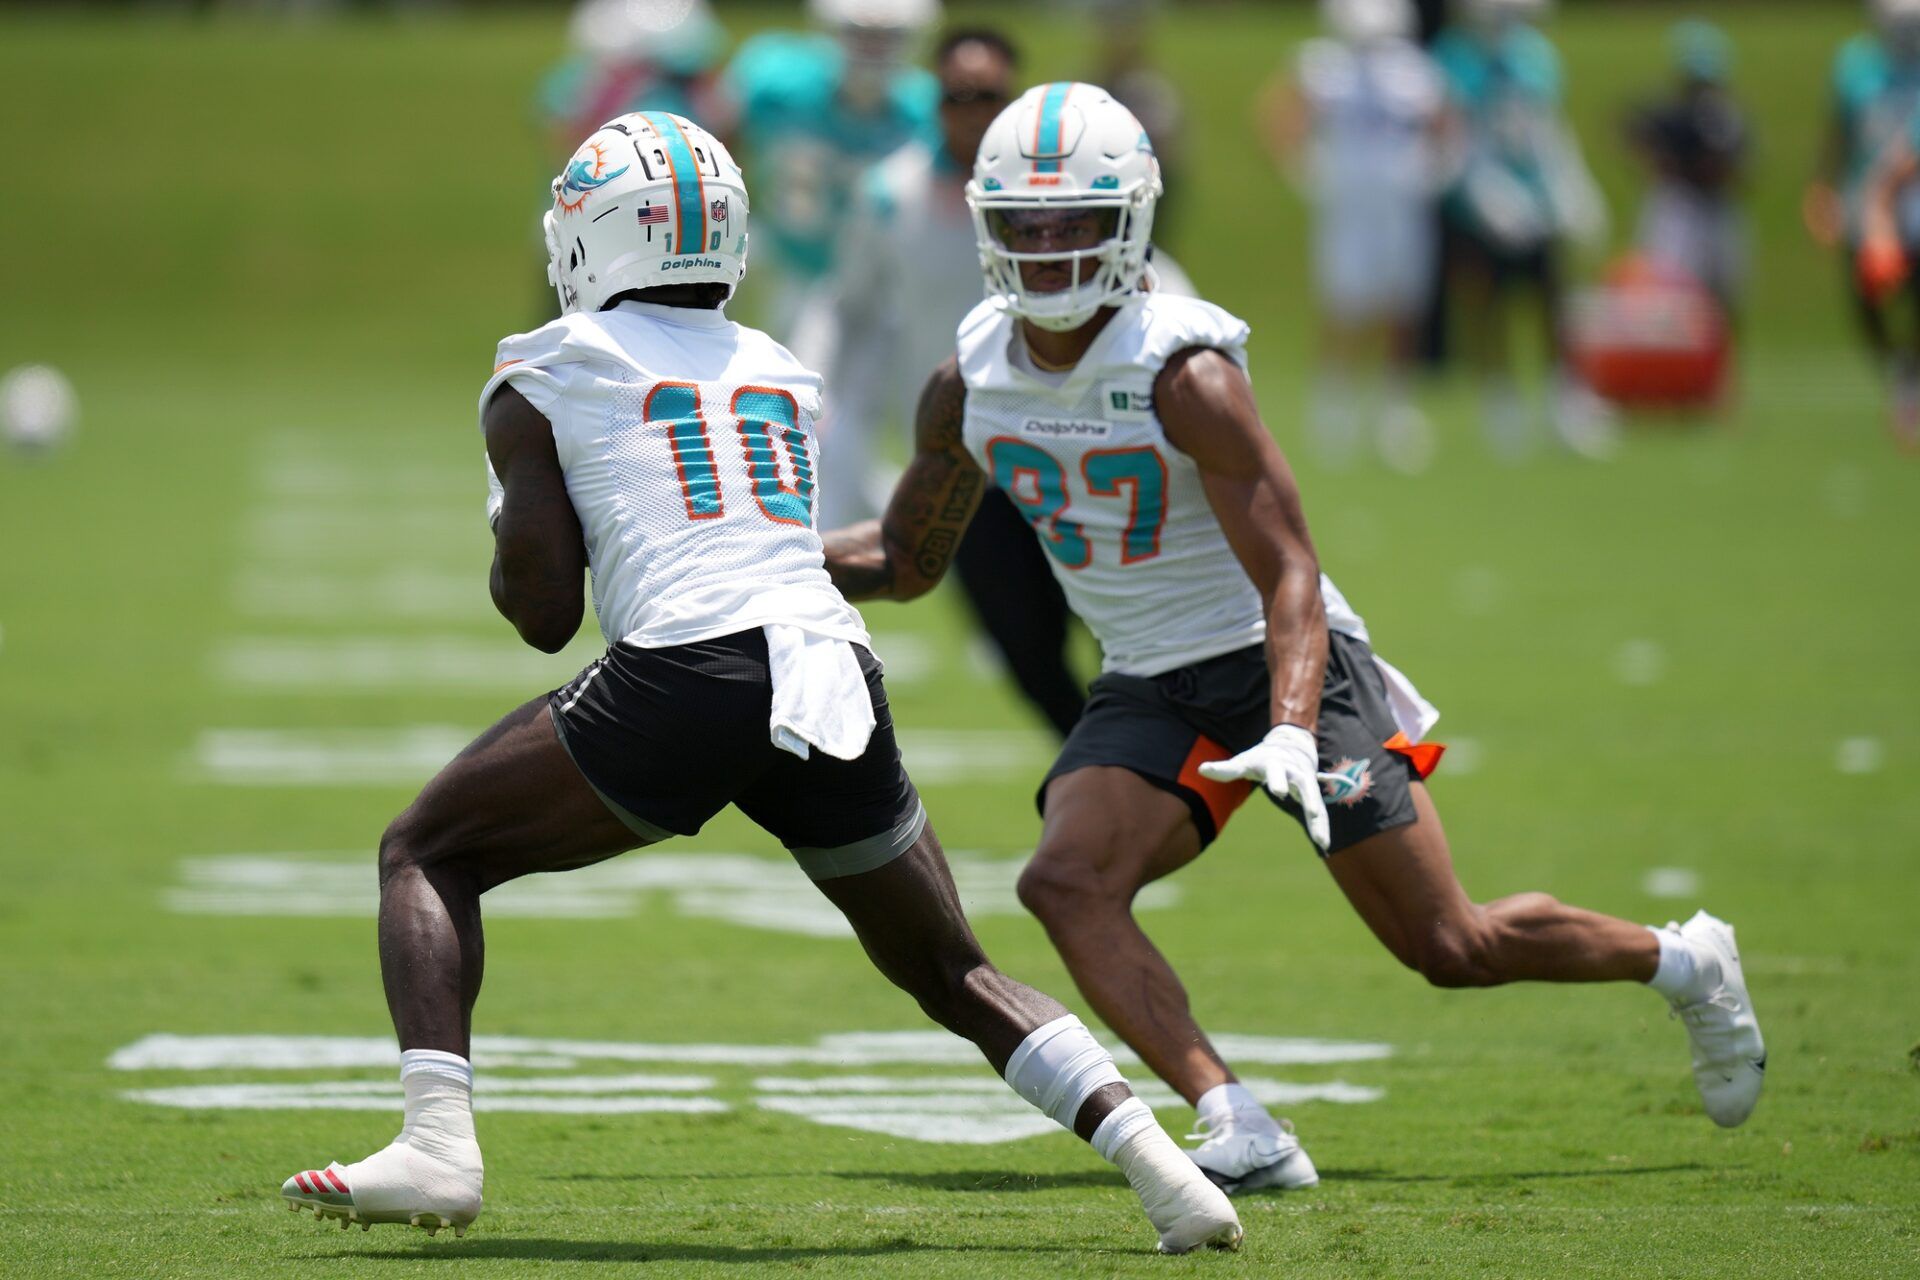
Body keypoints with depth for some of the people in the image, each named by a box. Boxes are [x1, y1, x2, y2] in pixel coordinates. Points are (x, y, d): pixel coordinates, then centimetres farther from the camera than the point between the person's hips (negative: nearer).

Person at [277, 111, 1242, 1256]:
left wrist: (511, 540, 29)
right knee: (952, 973, 20)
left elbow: (543, 611, 7)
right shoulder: (781, 375, 24)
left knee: (429, 854, 12)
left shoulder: (543, 381, 10)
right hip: (838, 674, 5)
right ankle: (1153, 1155, 3)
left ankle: (440, 1145, -6)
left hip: (688, 679, -5)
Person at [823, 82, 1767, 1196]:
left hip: (1279, 667, -5)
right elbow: (905, 559, 12)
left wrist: (1292, 734, -39)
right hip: (1147, 693, 6)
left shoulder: (1185, 375, -22)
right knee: (1066, 884, -24)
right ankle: (1240, 1133, -29)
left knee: (1453, 949, -4)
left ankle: (1686, 964, 22)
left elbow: (1290, 578, -23)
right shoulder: (972, 384, -3)